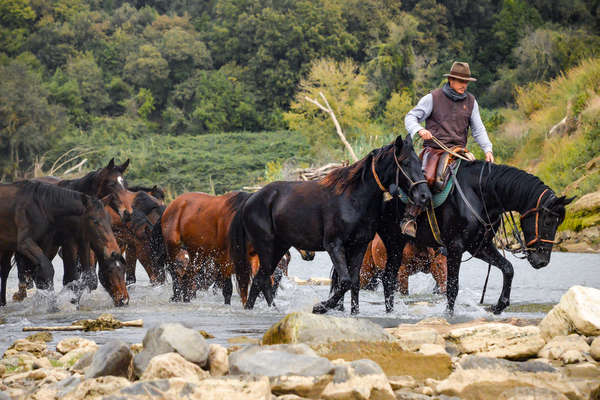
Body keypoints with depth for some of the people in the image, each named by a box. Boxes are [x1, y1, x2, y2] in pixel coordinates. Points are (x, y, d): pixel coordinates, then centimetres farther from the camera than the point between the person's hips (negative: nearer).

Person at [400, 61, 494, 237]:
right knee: (427, 178, -30)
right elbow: (411, 117, 2)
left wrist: (487, 149, 0)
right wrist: (419, 130, -20)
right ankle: (410, 217, -27)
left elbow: (478, 129, 17)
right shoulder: (433, 98, 2)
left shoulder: (471, 101, 14)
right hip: (434, 148, -4)